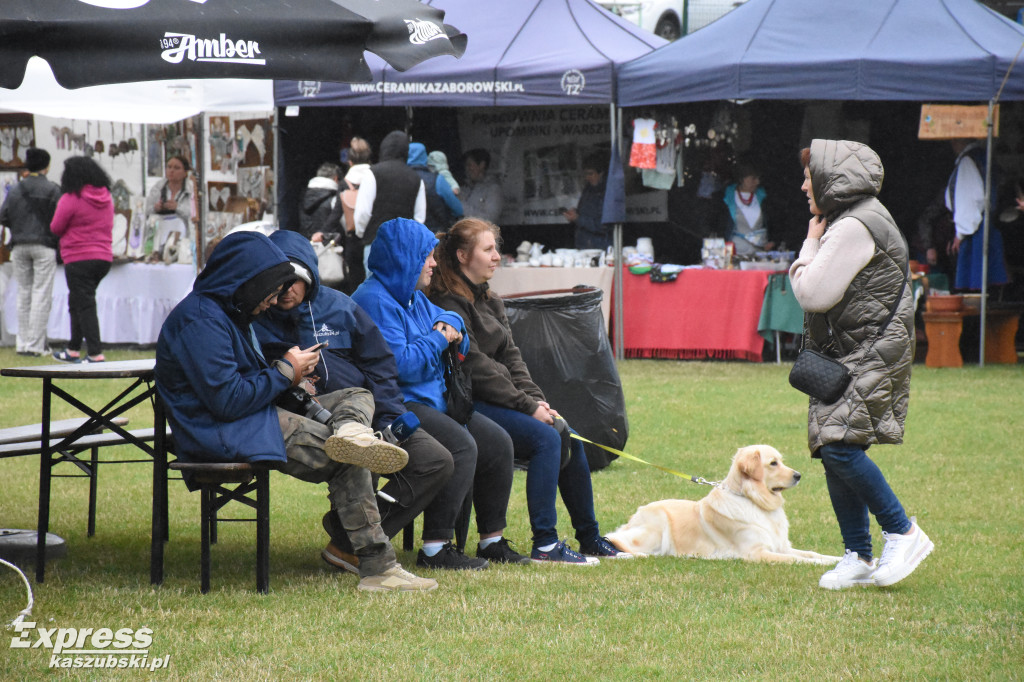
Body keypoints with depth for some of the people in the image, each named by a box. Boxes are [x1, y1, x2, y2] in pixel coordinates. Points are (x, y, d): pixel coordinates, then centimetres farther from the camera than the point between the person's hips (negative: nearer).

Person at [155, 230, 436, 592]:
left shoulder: (228, 311, 19)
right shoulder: (199, 319, -17)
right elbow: (226, 399, -23)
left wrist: (289, 379, 5)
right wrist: (285, 372, -10)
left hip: (256, 415, 11)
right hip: (220, 435, -11)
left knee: (358, 396, 8)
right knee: (347, 461, -20)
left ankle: (349, 431, -26)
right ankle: (376, 567, -23)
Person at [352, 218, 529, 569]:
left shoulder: (413, 298, 17)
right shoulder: (375, 300, -15)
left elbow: (448, 319, 34)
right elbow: (400, 365, -24)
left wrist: (452, 327, 8)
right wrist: (438, 339, -9)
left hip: (433, 401, 11)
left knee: (497, 442, 2)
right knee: (461, 445, -29)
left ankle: (492, 540, 11)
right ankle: (435, 549, -27)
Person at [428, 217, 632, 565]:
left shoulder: (489, 301, 18)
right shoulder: (449, 302, -12)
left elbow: (510, 356, 14)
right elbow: (475, 366, -18)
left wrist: (537, 399, -2)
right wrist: (527, 406, -16)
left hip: (499, 399, 9)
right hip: (469, 404, -9)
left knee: (568, 436, -3)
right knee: (545, 438, -24)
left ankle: (590, 538, 5)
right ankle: (544, 545, -24)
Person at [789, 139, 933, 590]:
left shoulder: (854, 227, -16)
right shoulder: (852, 221, 19)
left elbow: (812, 294, -16)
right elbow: (816, 292, 24)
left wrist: (811, 245, -5)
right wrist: (815, 245, 10)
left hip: (871, 357, -11)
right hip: (846, 357, 11)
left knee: (840, 445, -19)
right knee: (834, 452, 6)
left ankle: (903, 533, -9)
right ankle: (859, 558, 10)